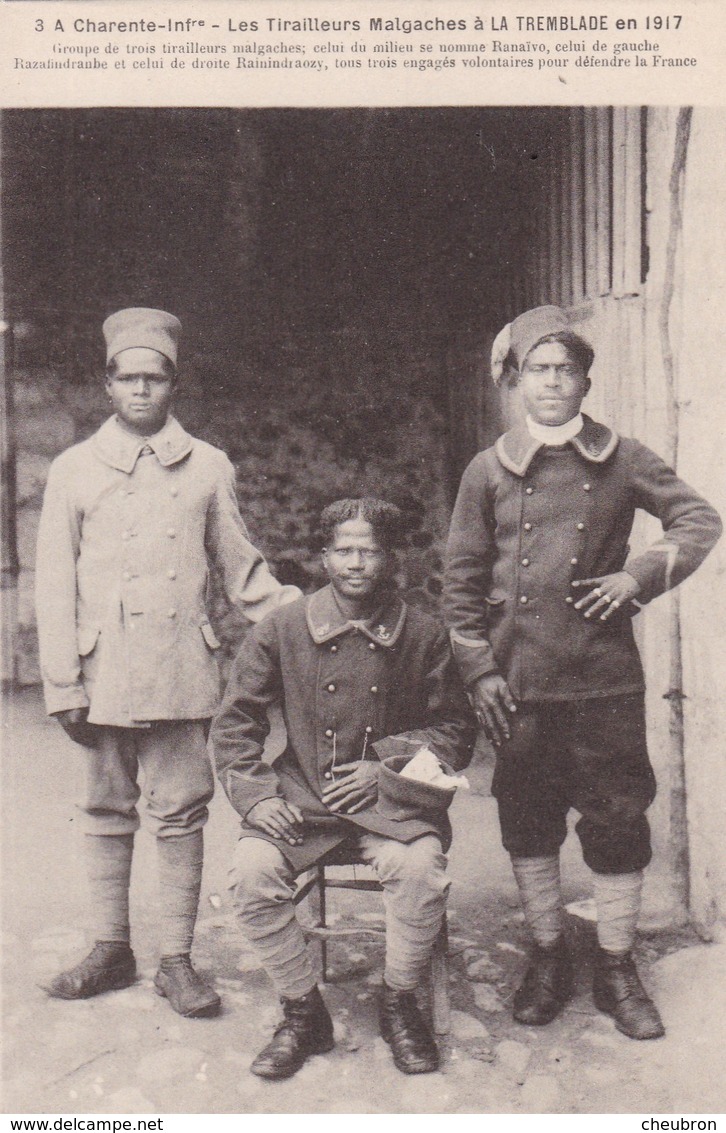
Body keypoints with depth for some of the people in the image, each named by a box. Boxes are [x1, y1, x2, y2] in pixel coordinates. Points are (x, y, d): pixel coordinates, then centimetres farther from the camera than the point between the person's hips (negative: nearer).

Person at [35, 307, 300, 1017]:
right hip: (102, 672, 1)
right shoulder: (74, 469, 7)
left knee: (180, 815, 3)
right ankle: (111, 950, 26)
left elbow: (241, 569, 13)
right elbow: (54, 585, 5)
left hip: (180, 672, -1)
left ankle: (176, 959, 16)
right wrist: (63, 684, -1)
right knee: (106, 813, 11)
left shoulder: (208, 467, 7)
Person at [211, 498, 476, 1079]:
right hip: (301, 797, 1)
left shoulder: (423, 635, 1)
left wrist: (385, 765, -7)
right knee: (252, 872, -24)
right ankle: (303, 1013, 1)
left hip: (389, 800, -1)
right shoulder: (282, 629, 2)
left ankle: (399, 1004, 2)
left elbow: (456, 731, 7)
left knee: (421, 869, -29)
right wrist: (256, 796, -8)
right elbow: (234, 724, 6)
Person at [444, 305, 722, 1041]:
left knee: (618, 818, 5)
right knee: (528, 820, 10)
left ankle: (616, 971, 24)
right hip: (519, 680, 1)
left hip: (605, 676, 0)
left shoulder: (621, 460, 3)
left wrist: (641, 576, -6)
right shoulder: (488, 471, 4)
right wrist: (479, 670, -2)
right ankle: (547, 960, 29)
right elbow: (461, 581, 5)